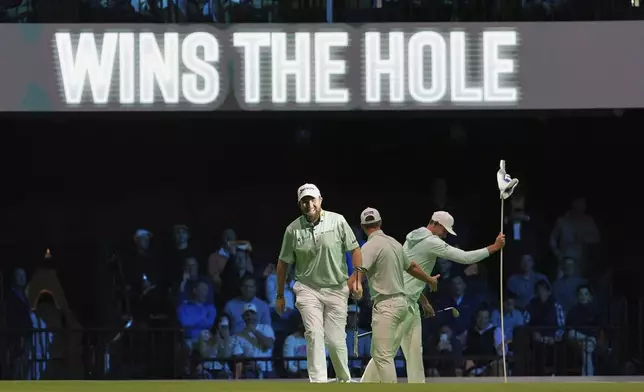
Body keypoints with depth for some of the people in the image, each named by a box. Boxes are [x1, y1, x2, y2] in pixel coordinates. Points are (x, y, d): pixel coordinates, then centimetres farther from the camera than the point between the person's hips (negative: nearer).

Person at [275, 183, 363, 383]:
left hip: (337, 289, 0)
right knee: (314, 335, -14)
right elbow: (283, 263, 6)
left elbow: (355, 250, 1)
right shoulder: (293, 229, -4)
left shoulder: (337, 221, -6)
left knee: (335, 339, -1)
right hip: (308, 289, 0)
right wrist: (280, 296, 10)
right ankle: (318, 383, -18)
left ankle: (345, 380, 21)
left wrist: (357, 279, -7)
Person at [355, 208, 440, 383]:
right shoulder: (394, 243, 13)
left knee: (383, 356, -10)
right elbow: (412, 267, 28)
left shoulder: (370, 246, -10)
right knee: (380, 354, 12)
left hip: (385, 305, -8)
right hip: (402, 303, 8)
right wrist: (430, 280, 46)